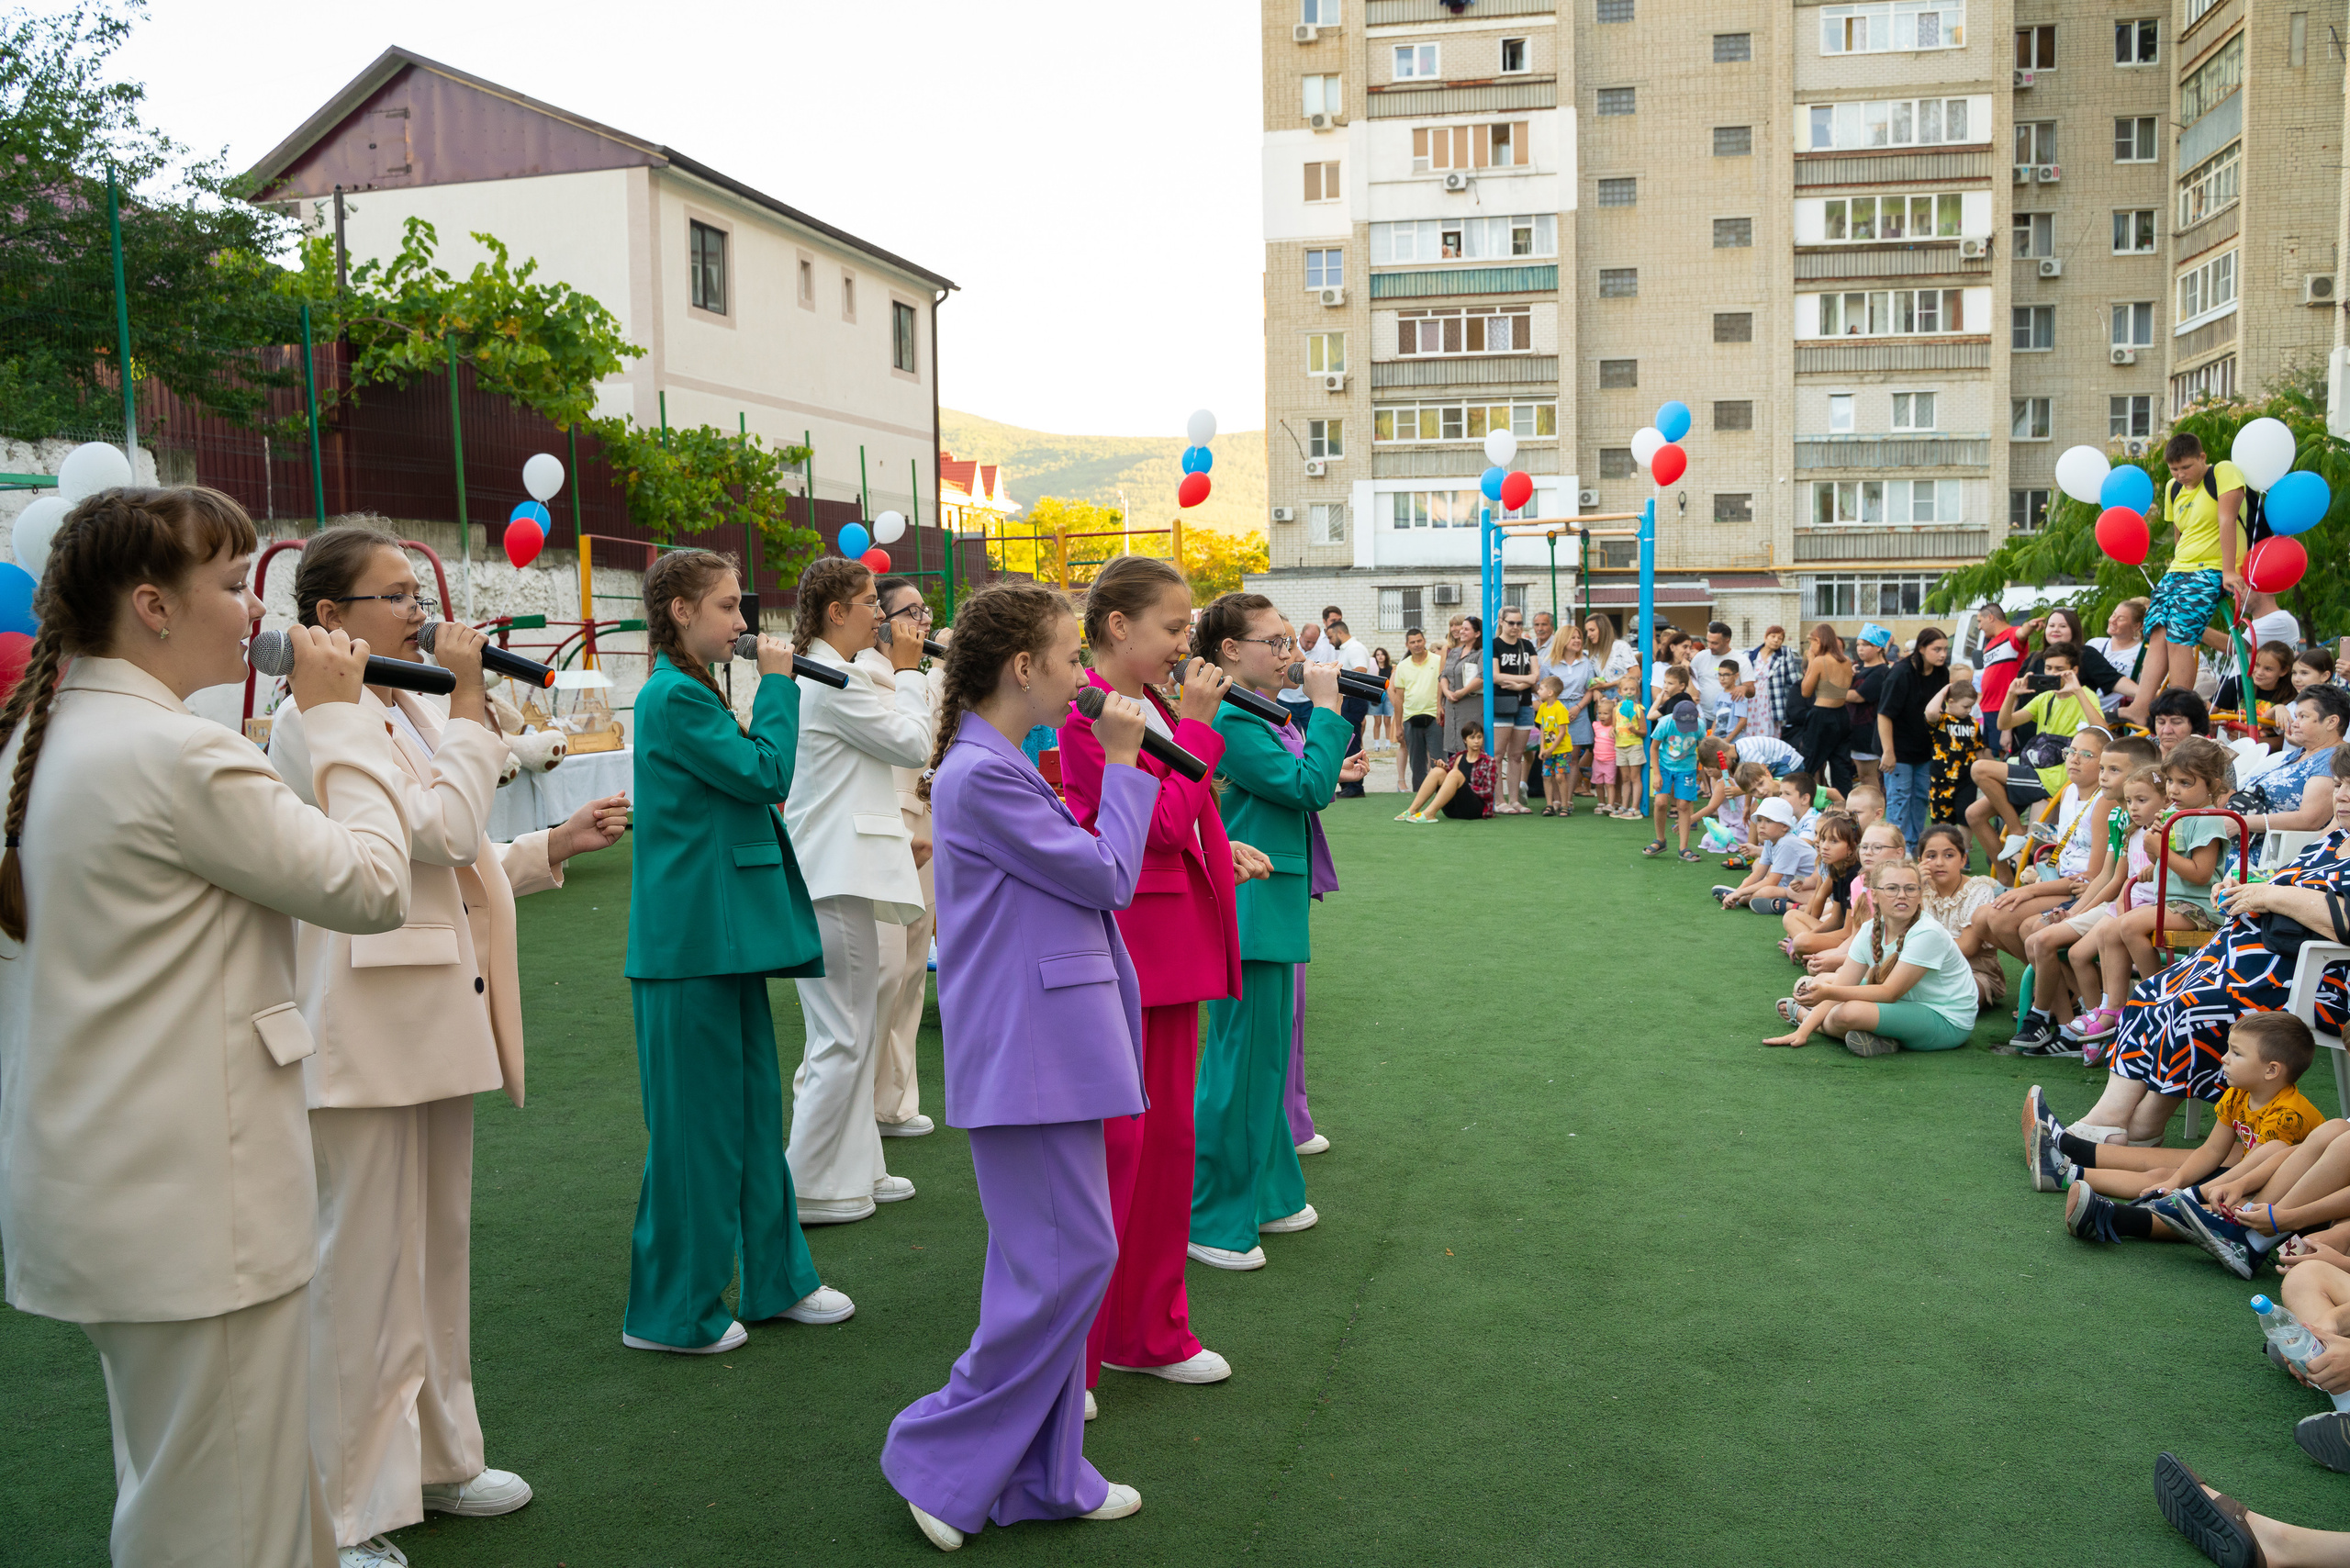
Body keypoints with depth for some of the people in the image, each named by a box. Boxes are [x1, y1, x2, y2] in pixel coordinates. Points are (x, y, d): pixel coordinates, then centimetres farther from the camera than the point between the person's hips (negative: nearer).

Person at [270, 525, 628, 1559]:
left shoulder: (408, 715, 14)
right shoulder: (312, 719, -13)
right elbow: (442, 830, -21)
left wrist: (554, 845, 9)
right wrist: (469, 708, -14)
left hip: (437, 1021, 9)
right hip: (364, 1034, -9)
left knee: (439, 1250, 17)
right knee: (362, 1269, 0)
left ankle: (433, 1459, 32)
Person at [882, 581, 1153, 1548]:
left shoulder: (1000, 767, 16)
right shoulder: (980, 775, -17)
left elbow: (1082, 872, 19)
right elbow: (1107, 878, -12)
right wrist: (1121, 764, -5)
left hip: (1049, 1049, 10)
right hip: (1027, 1054, -10)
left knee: (1060, 1262, 14)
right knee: (1067, 1261, -4)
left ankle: (1040, 1477, 25)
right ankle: (942, 1460, 10)